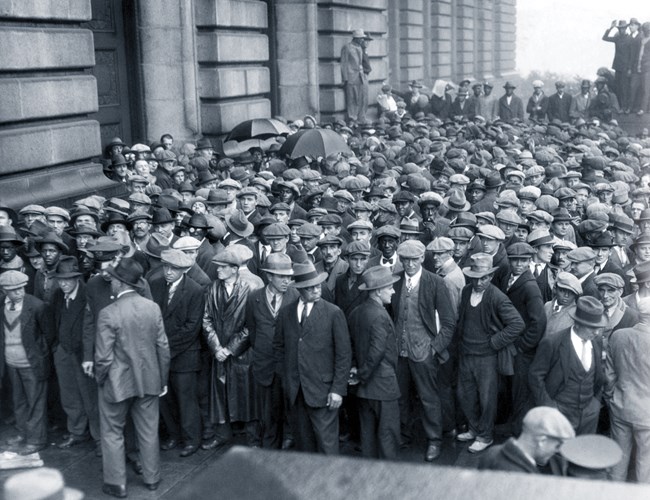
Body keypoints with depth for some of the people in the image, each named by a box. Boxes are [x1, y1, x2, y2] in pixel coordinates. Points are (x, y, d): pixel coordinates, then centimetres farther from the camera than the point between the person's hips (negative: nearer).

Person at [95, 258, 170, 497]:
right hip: (148, 380, 4)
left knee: (113, 433, 15)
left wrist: (100, 380, 2)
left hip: (118, 382, -4)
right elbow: (163, 348, -2)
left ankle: (116, 484, 24)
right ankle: (152, 478, 32)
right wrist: (162, 379, 10)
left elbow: (104, 357, -17)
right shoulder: (153, 307, -8)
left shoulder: (108, 314, -20)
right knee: (148, 431, 18)